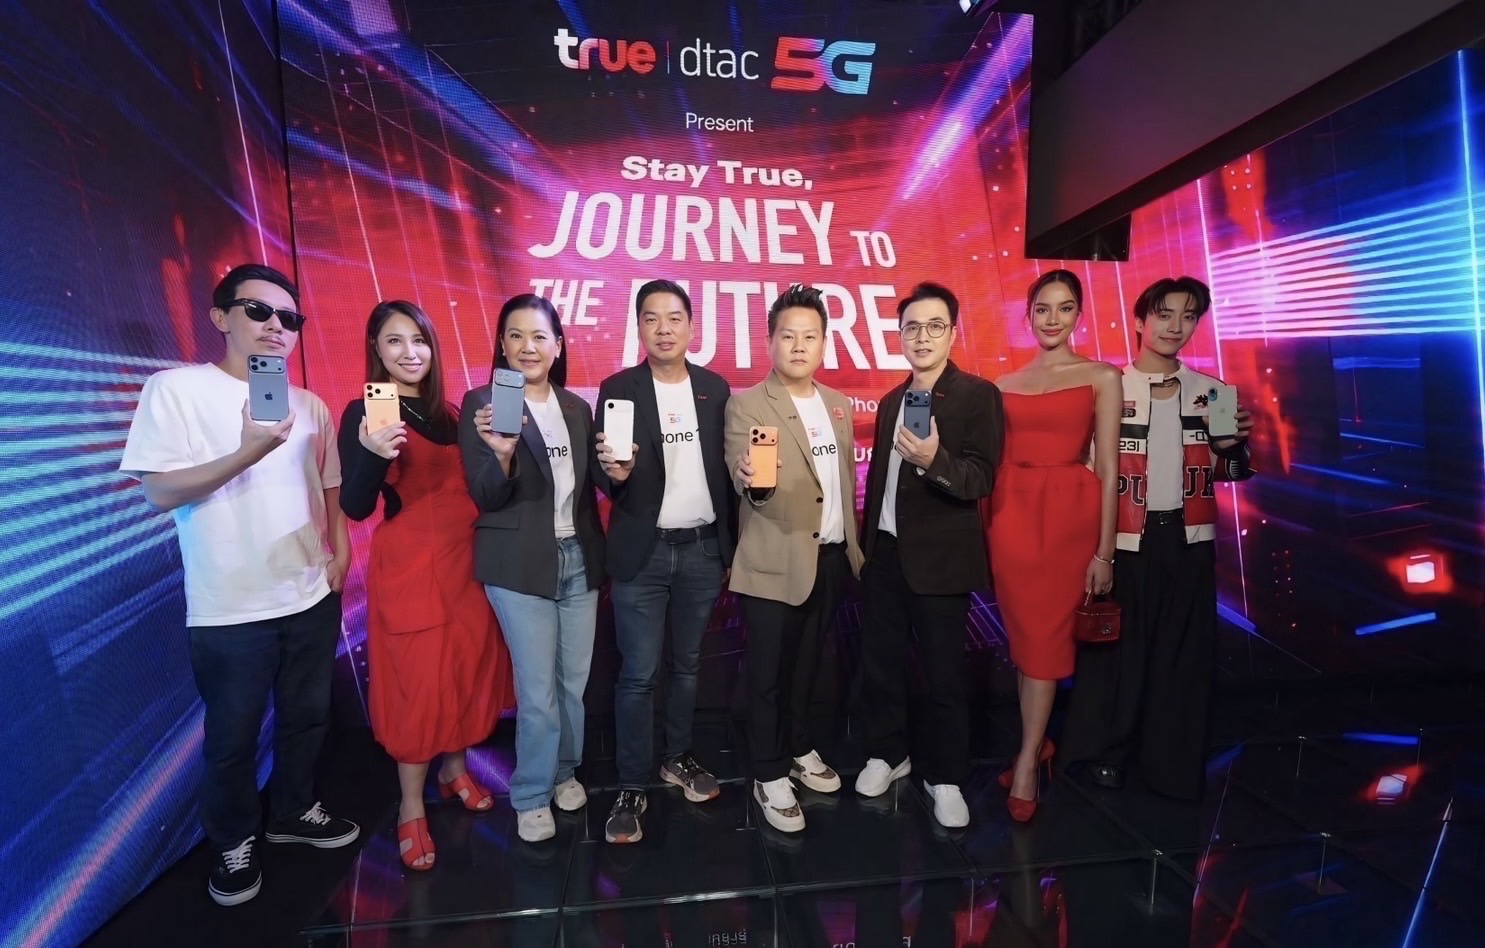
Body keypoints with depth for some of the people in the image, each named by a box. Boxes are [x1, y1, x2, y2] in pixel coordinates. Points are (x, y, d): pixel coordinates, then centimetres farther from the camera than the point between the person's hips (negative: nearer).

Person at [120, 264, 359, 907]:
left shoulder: (311, 406, 6)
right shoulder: (176, 389, -9)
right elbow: (159, 492, -14)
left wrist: (340, 552, 3)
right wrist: (248, 453, -26)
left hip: (312, 598, 5)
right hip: (230, 611, -4)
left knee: (306, 718, 19)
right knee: (232, 736, 13)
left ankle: (293, 812, 42)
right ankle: (234, 842, 36)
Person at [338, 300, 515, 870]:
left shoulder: (449, 414, 10)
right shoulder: (364, 413, -8)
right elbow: (355, 508, -17)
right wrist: (373, 454, -35)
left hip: (465, 561, 6)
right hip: (408, 568, -6)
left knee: (469, 668, 14)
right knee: (417, 681, 1)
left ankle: (455, 770, 35)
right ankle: (411, 807, 19)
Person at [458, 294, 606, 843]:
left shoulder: (577, 408, 7)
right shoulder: (481, 403, -7)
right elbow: (485, 497, -13)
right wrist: (501, 453, -29)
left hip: (579, 558, 5)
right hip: (520, 565, -4)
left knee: (576, 680, 14)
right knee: (537, 690, 1)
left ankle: (565, 772, 37)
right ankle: (531, 797, 24)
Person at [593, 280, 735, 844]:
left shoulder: (715, 387, 4)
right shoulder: (618, 389, -4)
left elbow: (724, 468, 6)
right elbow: (606, 483, -5)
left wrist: (731, 545, 4)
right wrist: (615, 472, -28)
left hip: (703, 548, 3)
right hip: (643, 553, -3)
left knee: (687, 664, 16)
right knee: (638, 674, 2)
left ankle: (678, 758, 35)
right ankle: (632, 787, 17)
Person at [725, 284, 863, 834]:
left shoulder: (839, 406, 9)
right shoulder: (746, 405, -11)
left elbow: (847, 481, 15)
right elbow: (744, 479, -25)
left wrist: (853, 545, 13)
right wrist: (753, 480, -47)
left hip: (831, 558, 6)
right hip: (775, 563, -6)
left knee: (807, 665, 20)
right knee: (769, 673, 7)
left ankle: (799, 749, 39)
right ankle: (770, 776, 23)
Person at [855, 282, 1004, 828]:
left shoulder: (978, 395, -8)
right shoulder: (891, 401, 12)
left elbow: (981, 480, -15)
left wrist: (934, 461, -34)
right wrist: (865, 545, 13)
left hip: (939, 557, -5)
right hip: (885, 553, 6)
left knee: (944, 672, 6)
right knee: (879, 661, 14)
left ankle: (945, 777, 24)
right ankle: (887, 754, 33)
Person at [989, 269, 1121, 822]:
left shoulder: (1101, 377, 3)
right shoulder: (1006, 384, 11)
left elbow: (1107, 468, -2)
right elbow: (993, 463, 11)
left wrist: (1105, 551, -6)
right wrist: (984, 532, 6)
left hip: (1069, 514, -3)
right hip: (1012, 514, 3)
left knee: (1046, 635, 0)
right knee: (1023, 634, 9)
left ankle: (1026, 766, 11)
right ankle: (1038, 744, 26)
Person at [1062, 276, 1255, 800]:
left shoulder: (1212, 392, 7)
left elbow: (1227, 472, 13)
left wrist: (1234, 447, -11)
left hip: (1188, 539, 3)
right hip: (1126, 538, -3)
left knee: (1184, 651, 10)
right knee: (1117, 645, 5)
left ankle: (1175, 763, 24)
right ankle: (1106, 752, 22)